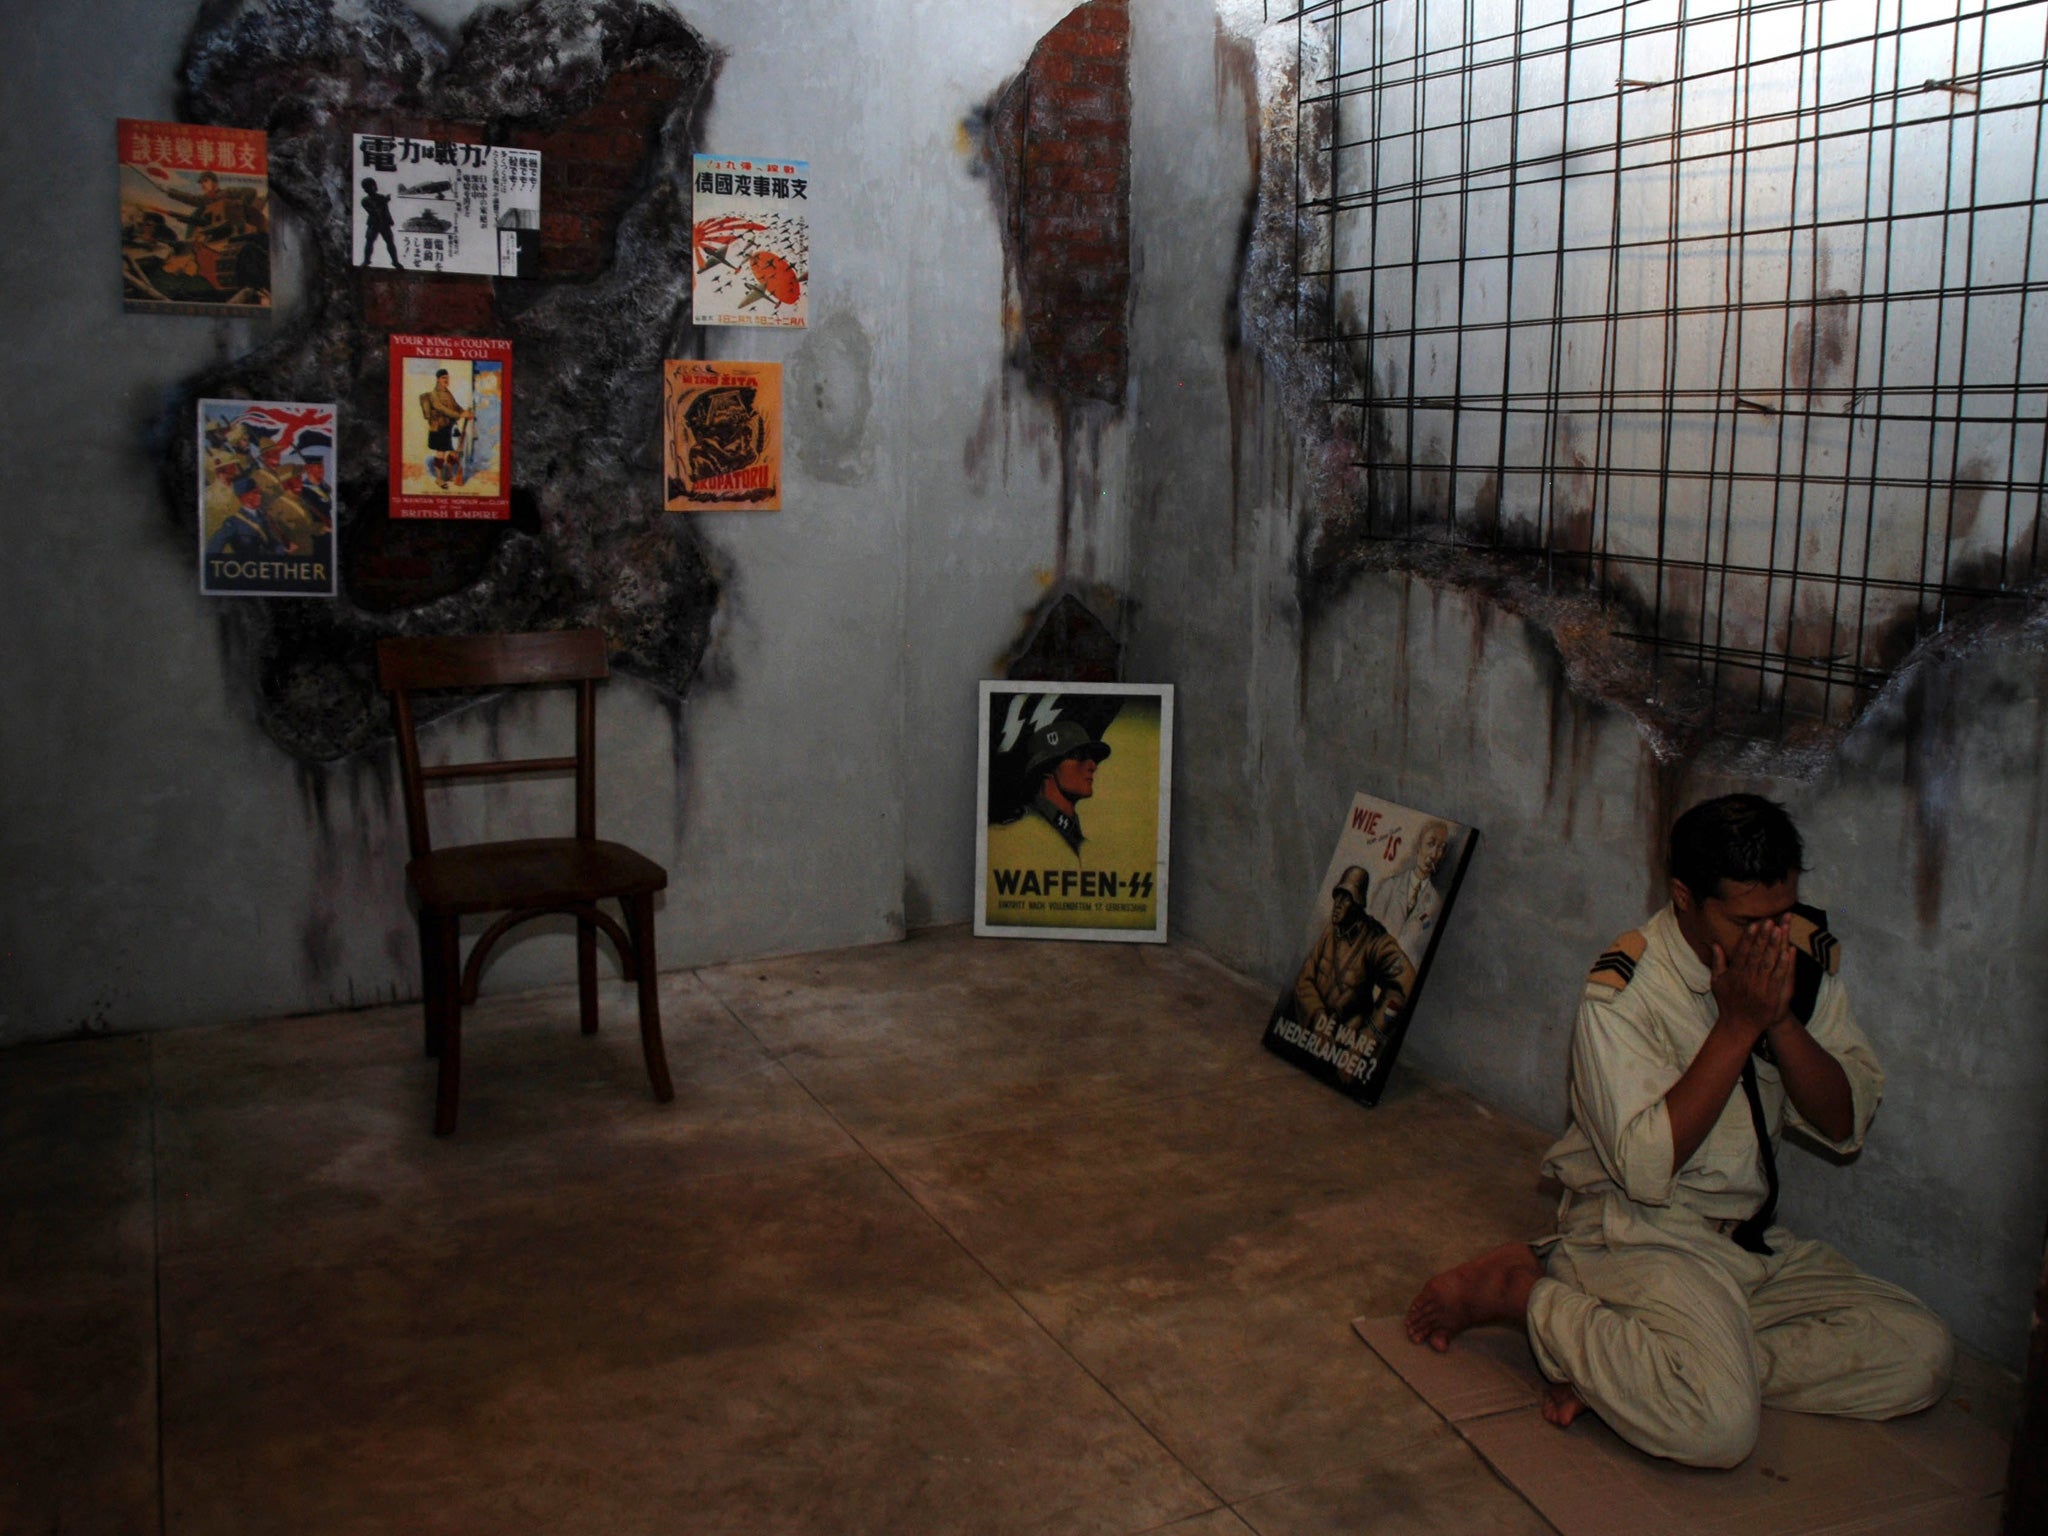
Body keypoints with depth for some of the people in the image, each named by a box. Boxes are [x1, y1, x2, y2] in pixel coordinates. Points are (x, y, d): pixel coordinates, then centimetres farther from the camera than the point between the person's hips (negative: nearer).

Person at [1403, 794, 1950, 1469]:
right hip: (1640, 1233, -7)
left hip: (1756, 1241, 7)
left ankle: (1620, 1366, -11)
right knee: (1718, 1425, -28)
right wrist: (1738, 1025, -24)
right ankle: (1521, 1289, -5)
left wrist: (1781, 1018, -19)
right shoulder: (1625, 988, -18)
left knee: (1920, 1351, -11)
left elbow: (1846, 1123, -2)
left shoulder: (1805, 956, 0)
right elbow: (1646, 1167, -23)